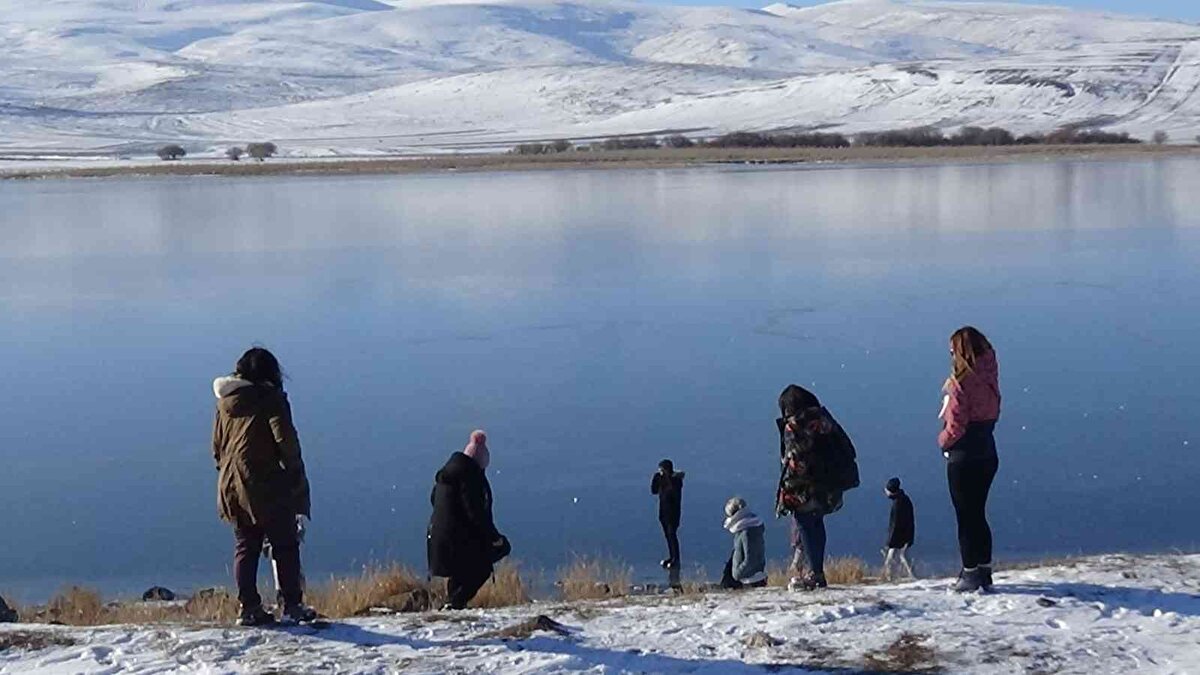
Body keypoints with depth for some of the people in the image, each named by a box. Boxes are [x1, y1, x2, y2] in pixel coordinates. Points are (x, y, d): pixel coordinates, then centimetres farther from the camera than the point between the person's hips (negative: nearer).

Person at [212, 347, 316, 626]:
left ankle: (249, 607, 6)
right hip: (266, 486, -6)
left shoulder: (224, 402, 12)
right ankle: (292, 605, 0)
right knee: (285, 544, 2)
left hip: (230, 486, 6)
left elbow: (217, 446, 16)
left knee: (245, 546, 9)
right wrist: (297, 479, -4)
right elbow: (286, 441, -13)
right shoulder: (270, 398, -8)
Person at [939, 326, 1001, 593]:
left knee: (966, 516, 1)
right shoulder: (989, 379, 4)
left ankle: (971, 573, 4)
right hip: (988, 453, 7)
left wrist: (943, 440, 2)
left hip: (964, 456, -7)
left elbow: (955, 425, -17)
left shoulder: (960, 383, -17)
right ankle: (984, 571, 21)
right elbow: (992, 415, 9)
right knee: (978, 514, 16)